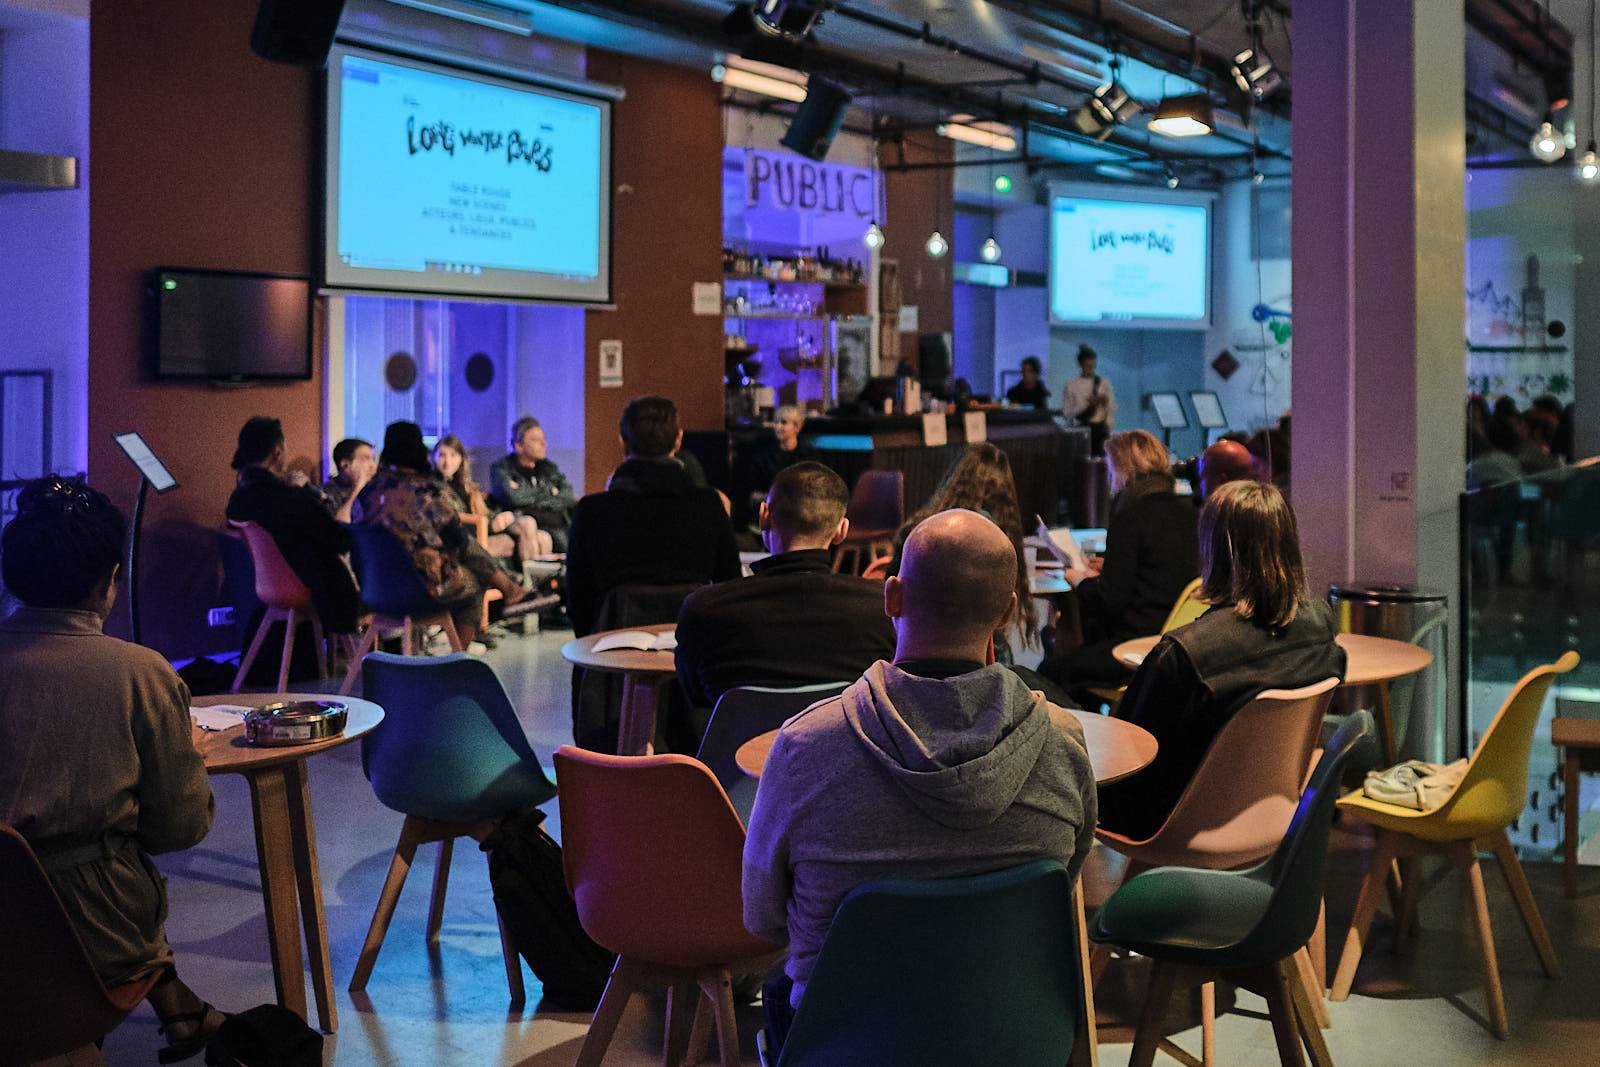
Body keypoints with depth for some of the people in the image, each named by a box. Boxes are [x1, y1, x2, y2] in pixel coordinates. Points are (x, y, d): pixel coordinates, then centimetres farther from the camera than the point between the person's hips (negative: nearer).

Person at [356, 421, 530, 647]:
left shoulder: (368, 490, -2)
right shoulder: (428, 490, -19)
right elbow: (456, 537, -12)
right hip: (424, 586, -6)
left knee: (468, 544, 23)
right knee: (474, 584, 27)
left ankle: (509, 587, 32)